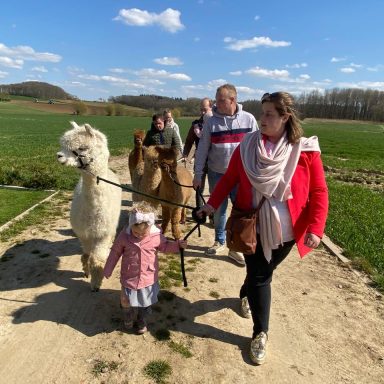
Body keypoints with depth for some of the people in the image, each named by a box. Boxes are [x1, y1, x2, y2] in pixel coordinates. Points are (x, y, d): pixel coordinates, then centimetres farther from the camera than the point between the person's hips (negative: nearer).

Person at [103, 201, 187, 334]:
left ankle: (142, 321, 47)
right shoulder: (124, 235, -18)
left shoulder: (156, 236, -17)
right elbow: (115, 252, -4)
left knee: (145, 303, 18)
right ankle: (128, 320, 48)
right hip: (129, 278, 0)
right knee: (127, 303, 15)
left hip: (148, 278, 0)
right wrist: (108, 270, 4)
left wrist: (178, 244, -11)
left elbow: (165, 246, 4)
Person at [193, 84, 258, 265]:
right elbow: (202, 149, -1)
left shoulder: (248, 119, -5)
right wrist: (198, 174, -2)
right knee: (218, 209, 13)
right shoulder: (211, 121, -5)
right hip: (216, 174, 1)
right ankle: (219, 241, 33)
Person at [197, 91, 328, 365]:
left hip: (285, 229, 1)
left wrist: (315, 228, -16)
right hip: (252, 226, 0)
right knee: (259, 276, 6)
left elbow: (319, 193, -9)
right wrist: (212, 203, -9)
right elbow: (229, 179, 0)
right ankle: (261, 333, 24)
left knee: (264, 272, 20)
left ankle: (246, 293, 53)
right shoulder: (247, 146, -6)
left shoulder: (306, 150, -11)